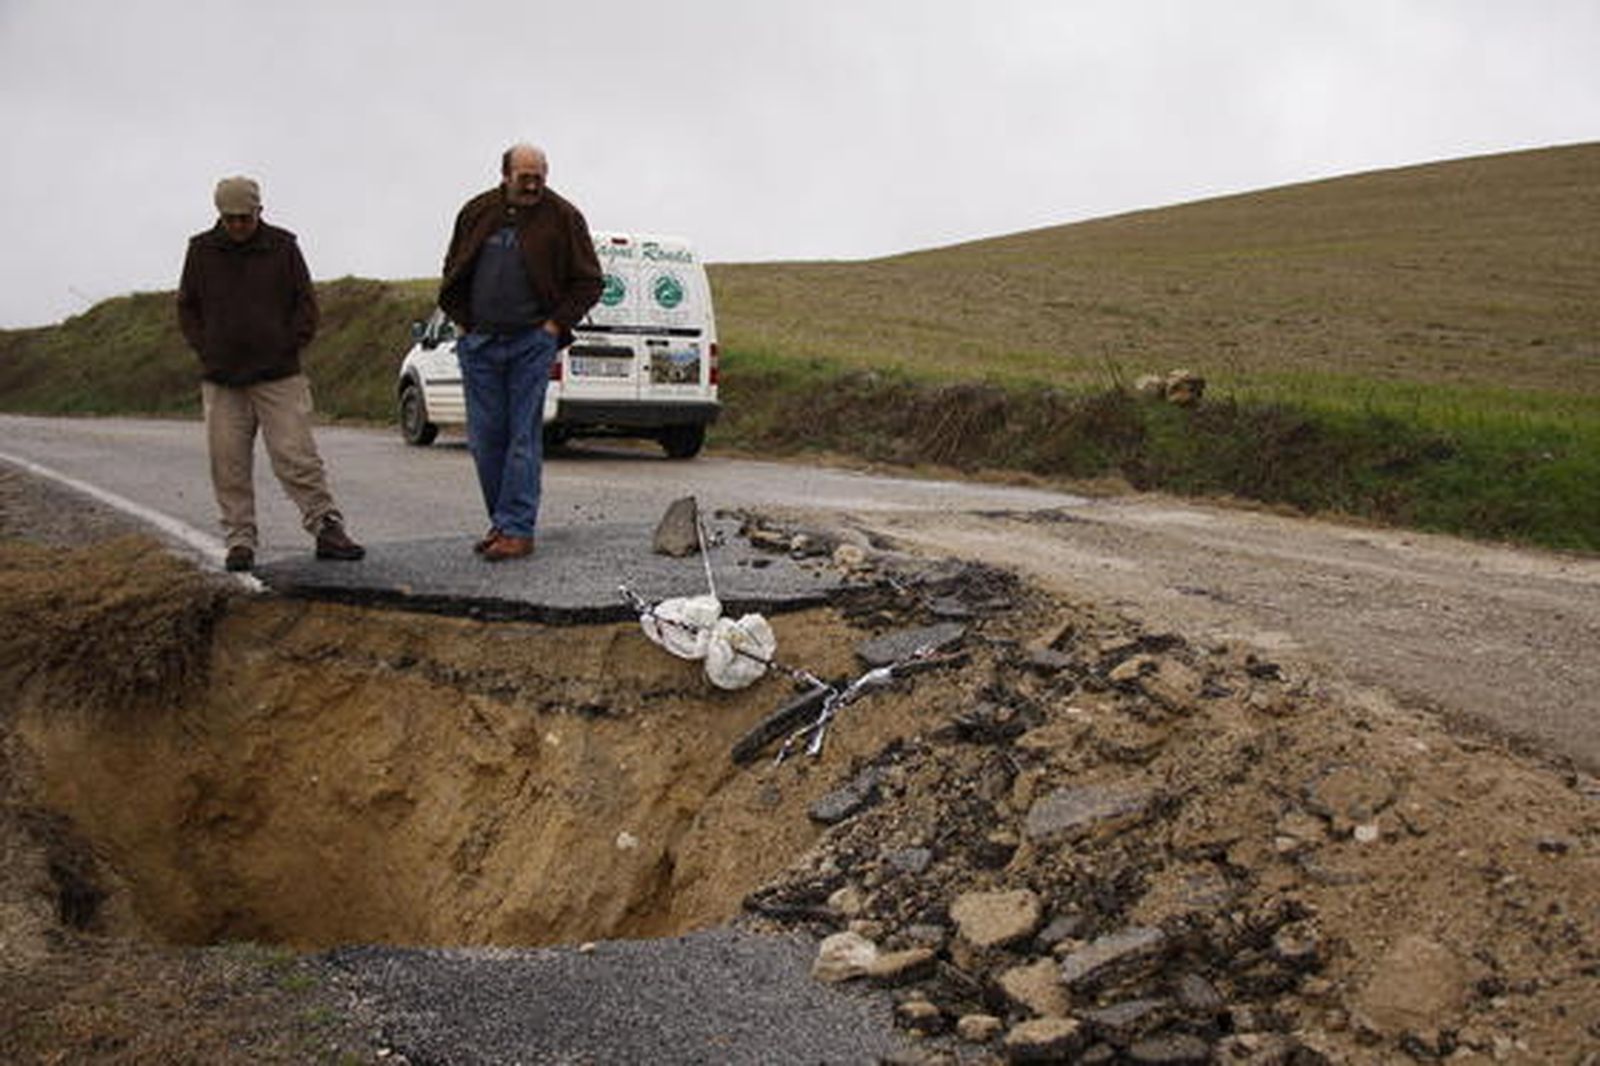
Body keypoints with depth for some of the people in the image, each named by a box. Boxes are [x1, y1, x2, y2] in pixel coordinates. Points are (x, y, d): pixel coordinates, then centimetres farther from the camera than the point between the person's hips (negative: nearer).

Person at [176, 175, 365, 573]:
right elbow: (187, 308, 15)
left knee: (296, 457, -6)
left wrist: (288, 347, -3)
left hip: (279, 377, -2)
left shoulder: (282, 246, 3)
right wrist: (206, 351, 3)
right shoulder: (202, 250, 8)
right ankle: (239, 541, 9)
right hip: (221, 382, 2)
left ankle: (327, 529, -1)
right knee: (229, 466, 2)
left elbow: (306, 304, 7)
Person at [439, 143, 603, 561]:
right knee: (485, 437, 6)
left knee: (523, 437, -5)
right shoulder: (477, 212, 8)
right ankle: (501, 522, 16)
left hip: (531, 342, -4)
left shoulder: (562, 218, -2)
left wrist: (555, 324, -5)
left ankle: (517, 529, -4)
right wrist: (463, 322, 9)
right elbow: (453, 273, 19)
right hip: (479, 343, 4)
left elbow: (589, 282, 3)